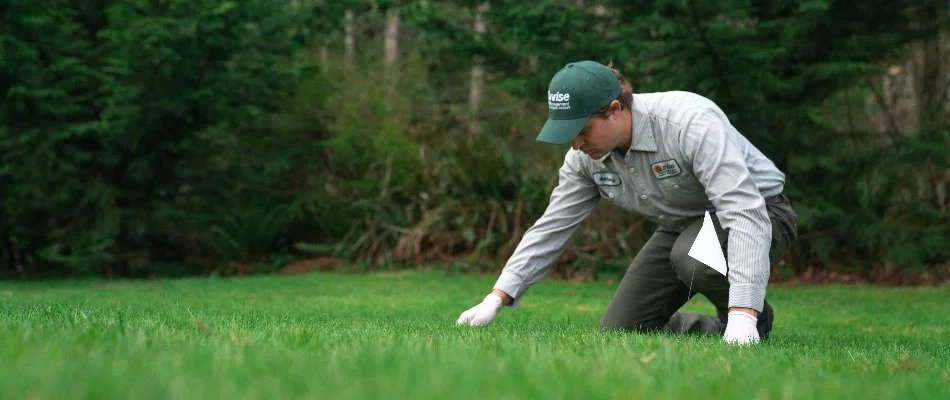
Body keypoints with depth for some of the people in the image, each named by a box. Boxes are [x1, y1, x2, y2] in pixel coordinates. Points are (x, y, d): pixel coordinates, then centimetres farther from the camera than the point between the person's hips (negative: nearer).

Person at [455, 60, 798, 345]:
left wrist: (743, 315, -49)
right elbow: (551, 229, -2)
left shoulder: (690, 123, -34)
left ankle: (751, 320, -10)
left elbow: (745, 212, -41)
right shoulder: (585, 155, -12)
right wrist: (497, 298, -11)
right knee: (619, 331, -3)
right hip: (681, 227, 7)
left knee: (694, 256, -39)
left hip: (760, 213, -7)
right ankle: (718, 331, 15)